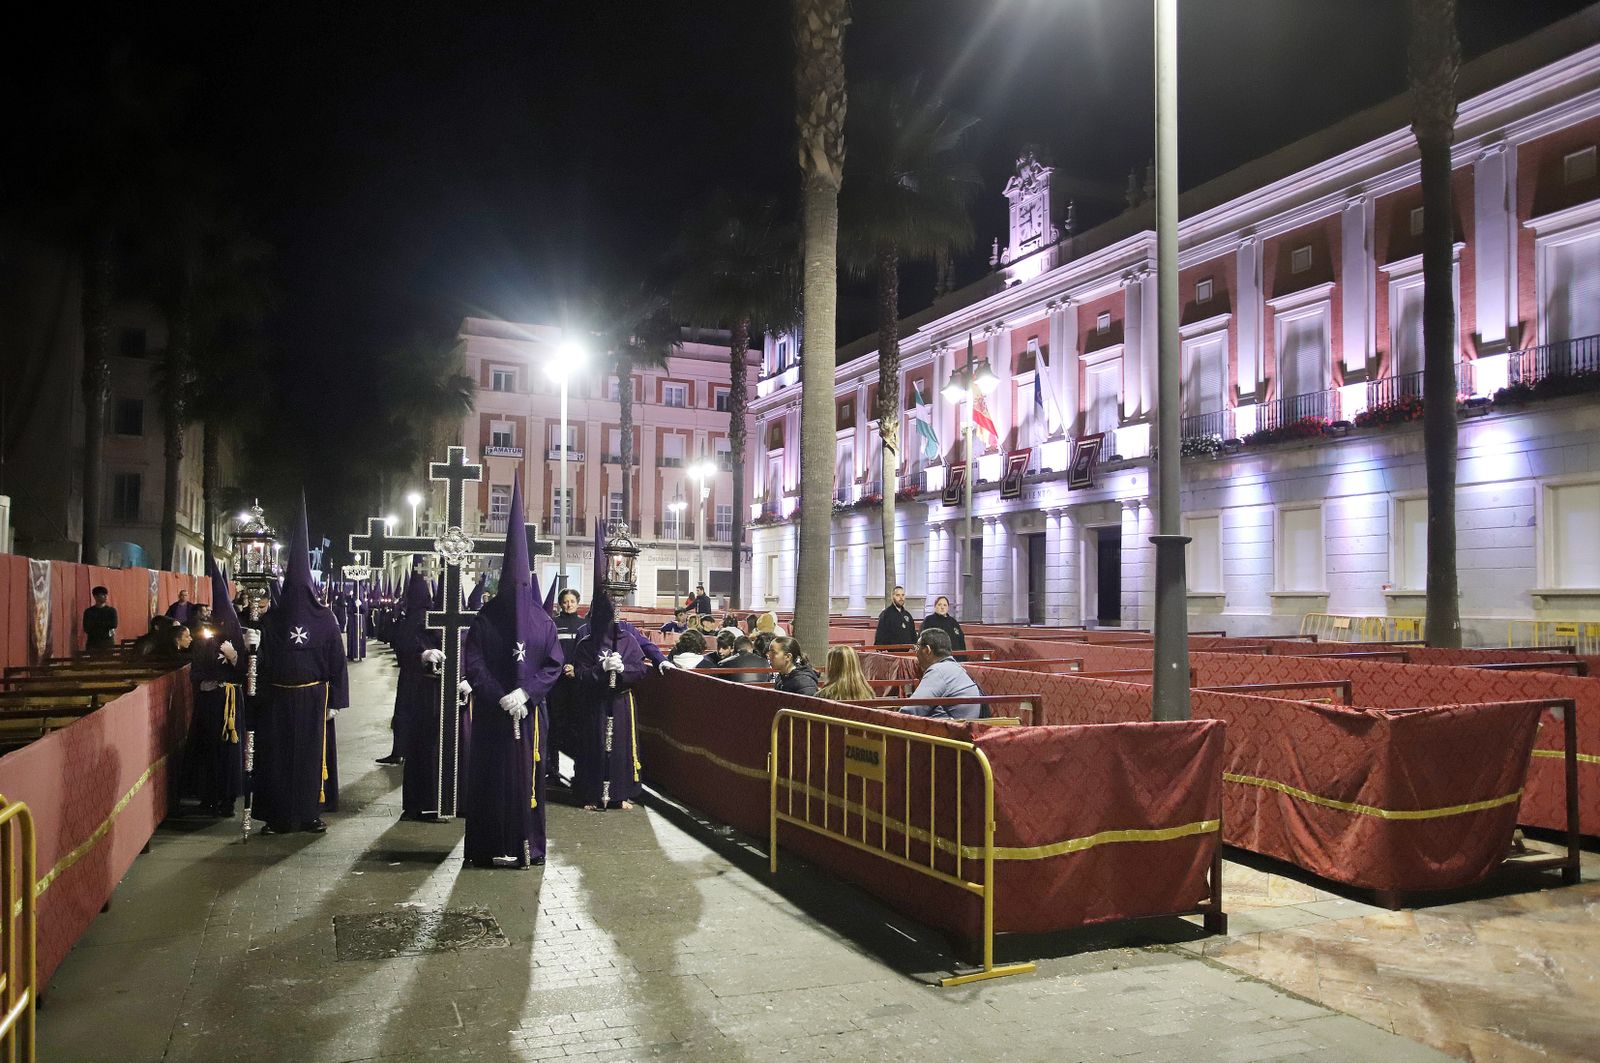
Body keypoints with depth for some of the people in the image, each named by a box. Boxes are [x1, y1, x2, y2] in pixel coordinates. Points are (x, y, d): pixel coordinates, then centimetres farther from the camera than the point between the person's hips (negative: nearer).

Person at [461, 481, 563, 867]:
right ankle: (490, 847, 10)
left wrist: (525, 693, -13)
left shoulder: (542, 620, 3)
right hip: (491, 714, -1)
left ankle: (526, 846, 10)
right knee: (492, 776, 2)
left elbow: (555, 664, 0)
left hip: (529, 712, 1)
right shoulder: (485, 618, 1)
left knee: (527, 775, 3)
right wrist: (501, 697, -14)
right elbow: (472, 664, -4)